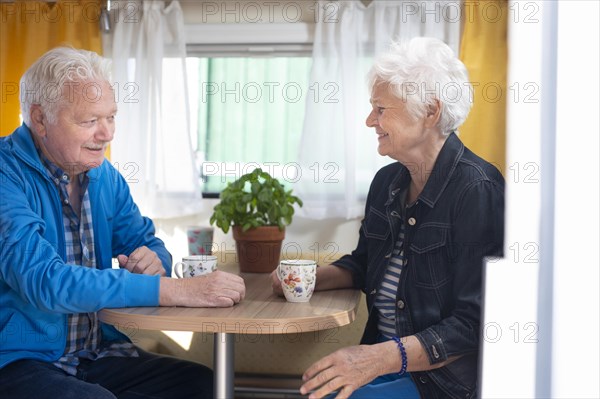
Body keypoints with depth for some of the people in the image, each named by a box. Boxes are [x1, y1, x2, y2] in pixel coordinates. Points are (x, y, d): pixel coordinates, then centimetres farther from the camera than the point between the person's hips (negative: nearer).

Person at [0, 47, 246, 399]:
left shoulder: (105, 176, 8)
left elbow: (149, 244, 15)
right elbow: (44, 281, -29)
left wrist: (155, 261, -13)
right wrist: (174, 290, -31)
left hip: (99, 354, 7)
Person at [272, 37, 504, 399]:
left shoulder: (477, 190, -16)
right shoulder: (387, 182, 9)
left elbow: (476, 325, -19)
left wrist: (383, 358, -26)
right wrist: (309, 280, 5)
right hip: (382, 352, 7)